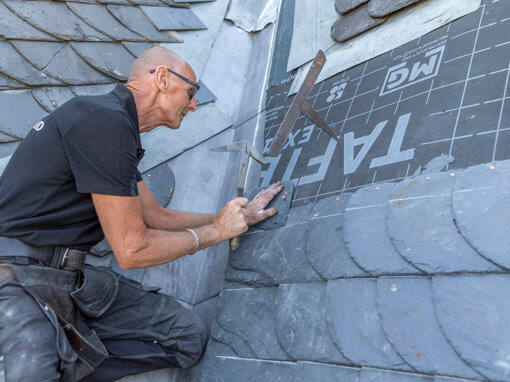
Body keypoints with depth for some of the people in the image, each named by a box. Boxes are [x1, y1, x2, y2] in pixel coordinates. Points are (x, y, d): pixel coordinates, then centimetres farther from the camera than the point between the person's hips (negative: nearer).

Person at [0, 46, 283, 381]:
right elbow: (133, 250, -15)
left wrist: (241, 216, 25)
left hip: (71, 276, 9)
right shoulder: (106, 121, -17)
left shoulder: (115, 123, 14)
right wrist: (216, 231, -1)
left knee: (189, 336, -4)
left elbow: (157, 217, 21)